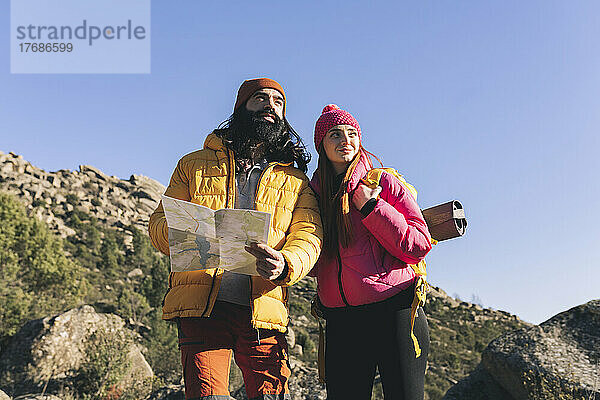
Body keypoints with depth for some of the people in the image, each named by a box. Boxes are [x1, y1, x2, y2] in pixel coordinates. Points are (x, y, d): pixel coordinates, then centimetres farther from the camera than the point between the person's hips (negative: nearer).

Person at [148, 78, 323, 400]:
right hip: (201, 304, -1)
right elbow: (158, 224, 12)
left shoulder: (295, 180, 18)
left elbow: (308, 236, 4)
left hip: (263, 310, 1)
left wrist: (284, 265, -20)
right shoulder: (195, 164, 17)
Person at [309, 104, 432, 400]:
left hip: (394, 310, -3)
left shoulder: (384, 182, 2)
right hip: (340, 322, 3)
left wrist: (370, 206, -11)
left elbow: (418, 247, -7)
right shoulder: (314, 193, 12)